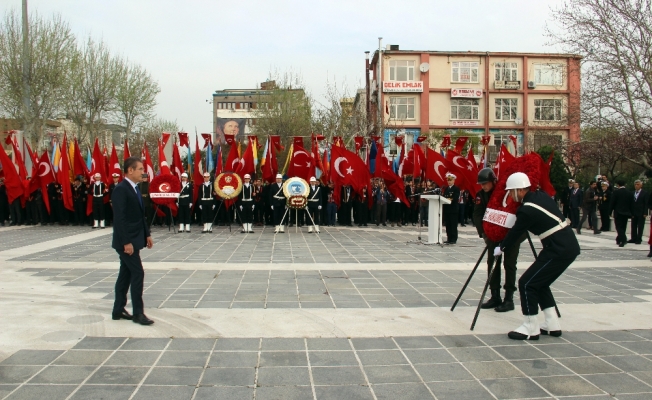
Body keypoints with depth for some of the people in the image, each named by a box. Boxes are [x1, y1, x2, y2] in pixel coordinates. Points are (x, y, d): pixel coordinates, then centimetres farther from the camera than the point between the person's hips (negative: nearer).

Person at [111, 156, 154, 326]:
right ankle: (138, 313, 2)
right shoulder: (121, 189, -17)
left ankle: (118, 310, 22)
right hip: (126, 241, -9)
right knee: (138, 273, -7)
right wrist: (126, 242, -23)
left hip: (134, 239, 9)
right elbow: (119, 218, -21)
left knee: (126, 274, 13)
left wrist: (147, 234, 14)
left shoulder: (135, 188, 12)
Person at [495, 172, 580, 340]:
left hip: (559, 250, -9)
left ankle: (531, 328, 4)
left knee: (527, 283, -2)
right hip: (569, 246, 9)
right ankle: (552, 325, 24)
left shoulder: (527, 210, -16)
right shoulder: (541, 196, 8)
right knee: (539, 282, 19)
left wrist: (501, 248, 12)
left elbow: (515, 232, -4)